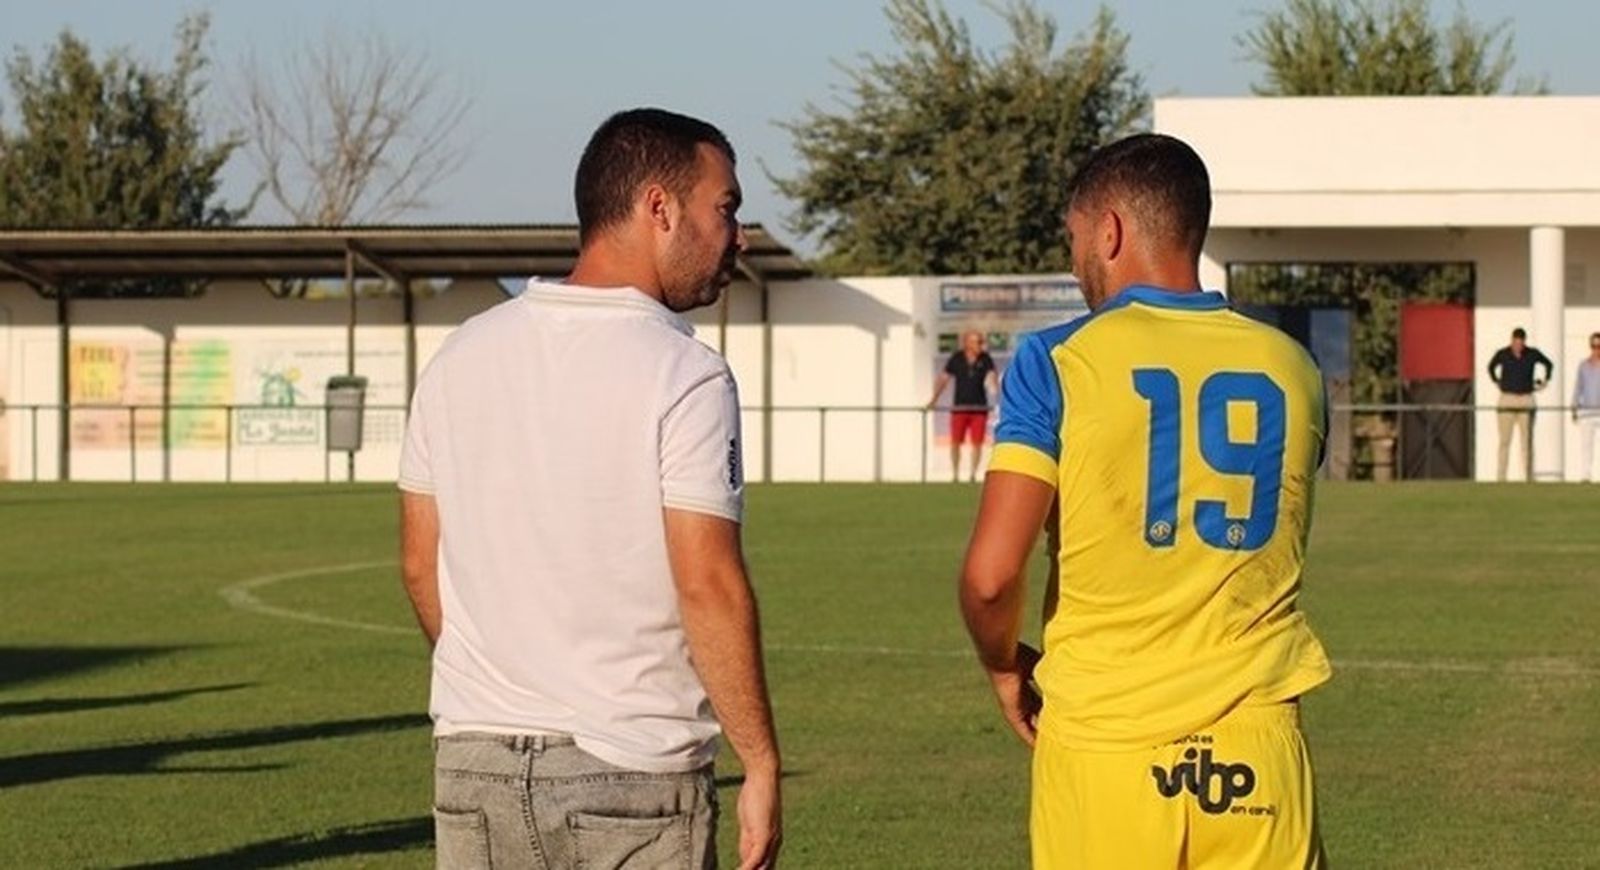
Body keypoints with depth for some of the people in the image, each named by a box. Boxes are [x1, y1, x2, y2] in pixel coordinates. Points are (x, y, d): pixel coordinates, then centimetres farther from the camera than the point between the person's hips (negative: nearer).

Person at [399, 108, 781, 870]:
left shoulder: (461, 356, 6)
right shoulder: (684, 375, -12)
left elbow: (420, 562, 10)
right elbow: (707, 584, -16)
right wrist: (761, 763, -8)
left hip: (474, 759, 5)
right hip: (632, 774, -5)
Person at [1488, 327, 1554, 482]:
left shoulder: (1532, 354, -2)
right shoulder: (1502, 354, -4)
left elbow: (1548, 364, 19)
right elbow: (1491, 367, 19)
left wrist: (1543, 382, 15)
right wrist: (1497, 382, 14)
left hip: (1526, 401, 1)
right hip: (1507, 400, -1)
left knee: (1527, 441, 1)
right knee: (1504, 441, -4)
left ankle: (1529, 477, 4)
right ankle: (1500, 478, -5)